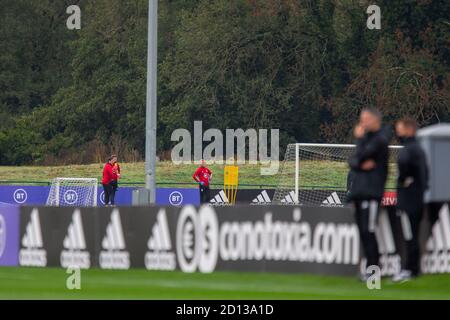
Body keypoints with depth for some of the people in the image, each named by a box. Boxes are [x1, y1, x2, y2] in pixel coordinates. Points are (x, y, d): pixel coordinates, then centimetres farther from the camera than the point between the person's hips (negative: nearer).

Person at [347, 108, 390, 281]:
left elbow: (361, 154, -16)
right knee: (363, 231, 8)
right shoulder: (367, 137, 21)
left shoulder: (380, 139, -7)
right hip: (358, 191, 9)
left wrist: (359, 138, -1)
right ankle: (371, 268, 13)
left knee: (368, 231, -13)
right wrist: (361, 164, -9)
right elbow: (352, 161, 13)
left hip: (371, 190, -9)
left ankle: (373, 268, -11)